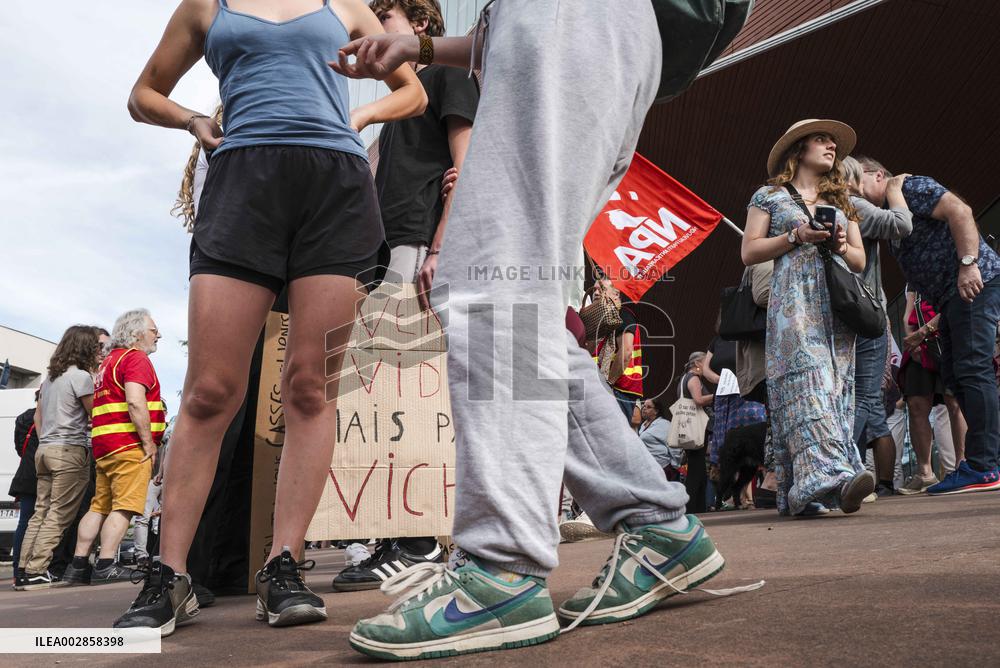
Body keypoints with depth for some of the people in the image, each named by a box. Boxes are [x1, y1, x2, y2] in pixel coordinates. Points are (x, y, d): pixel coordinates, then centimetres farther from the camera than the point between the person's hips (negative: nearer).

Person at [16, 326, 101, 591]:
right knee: (58, 515, -6)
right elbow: (96, 416, -5)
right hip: (70, 450, -8)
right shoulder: (81, 376, -9)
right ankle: (36, 571, -9)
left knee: (41, 511, 10)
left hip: (45, 449, 9)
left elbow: (38, 416, 22)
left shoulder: (50, 377, 18)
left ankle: (25, 569, 9)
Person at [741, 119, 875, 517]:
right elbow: (749, 252, 4)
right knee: (806, 379, -23)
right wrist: (796, 236, -7)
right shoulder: (770, 196, 14)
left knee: (836, 384, -6)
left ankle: (805, 491, -7)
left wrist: (842, 246, 2)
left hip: (838, 304, 5)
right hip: (793, 301, -5)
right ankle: (828, 473, -36)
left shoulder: (841, 203, 27)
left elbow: (860, 261, 24)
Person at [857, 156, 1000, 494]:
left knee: (972, 370, -14)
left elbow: (959, 211, -18)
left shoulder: (910, 187, -4)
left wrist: (968, 263, -26)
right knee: (954, 375, 8)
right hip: (951, 296, 11)